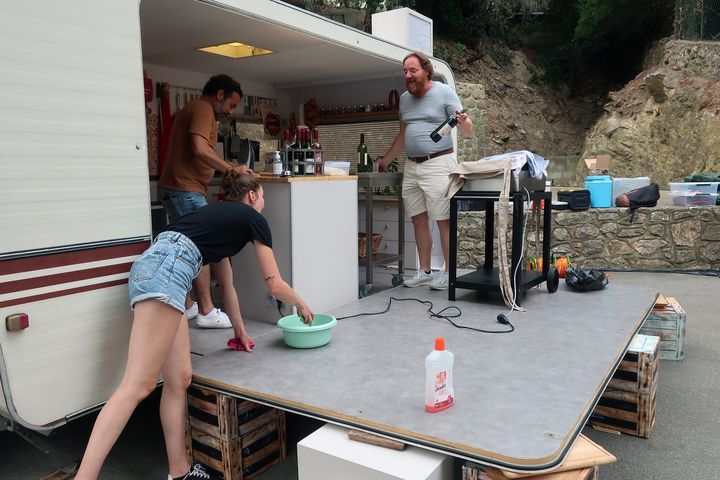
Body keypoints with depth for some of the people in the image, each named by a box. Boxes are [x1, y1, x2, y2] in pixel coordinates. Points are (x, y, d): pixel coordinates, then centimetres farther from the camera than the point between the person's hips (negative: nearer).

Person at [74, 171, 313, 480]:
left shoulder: (219, 215, 34)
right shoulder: (254, 219, 14)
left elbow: (226, 283, 42)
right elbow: (274, 284, 17)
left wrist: (240, 329, 51)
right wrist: (302, 305, 37)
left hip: (151, 266, 9)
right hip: (166, 269, -9)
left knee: (179, 379, 9)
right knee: (138, 384, -14)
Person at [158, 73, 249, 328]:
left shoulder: (191, 109, 24)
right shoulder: (203, 108, -8)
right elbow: (200, 149, -22)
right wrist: (232, 168, -16)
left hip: (176, 189, 10)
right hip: (186, 190, -10)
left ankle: (186, 306, 21)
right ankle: (207, 311, -2)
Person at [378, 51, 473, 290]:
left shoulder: (444, 92, -3)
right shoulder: (404, 98, 15)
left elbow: (467, 130, -7)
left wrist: (463, 122, -30)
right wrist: (385, 160, 25)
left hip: (438, 164, -6)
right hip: (411, 166, 6)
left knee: (444, 221, -5)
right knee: (419, 220, 7)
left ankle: (448, 273, 2)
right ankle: (424, 271, 15)